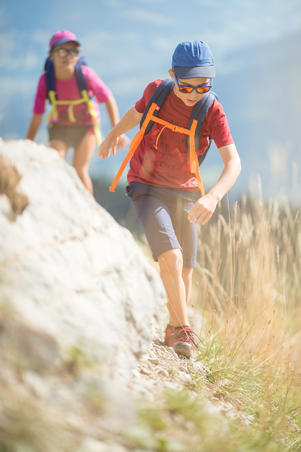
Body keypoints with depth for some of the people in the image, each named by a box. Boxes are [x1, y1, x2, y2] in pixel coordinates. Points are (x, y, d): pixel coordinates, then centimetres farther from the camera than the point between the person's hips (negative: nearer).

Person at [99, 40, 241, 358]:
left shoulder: (212, 111, -16)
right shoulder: (156, 90, -10)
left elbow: (233, 162, -26)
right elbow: (137, 111, 15)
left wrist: (213, 197, -45)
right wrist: (112, 135, 32)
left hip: (184, 194, 2)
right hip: (147, 188, -1)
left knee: (184, 270, 8)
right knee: (170, 256, -21)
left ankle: (174, 330, 29)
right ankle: (183, 331, -14)